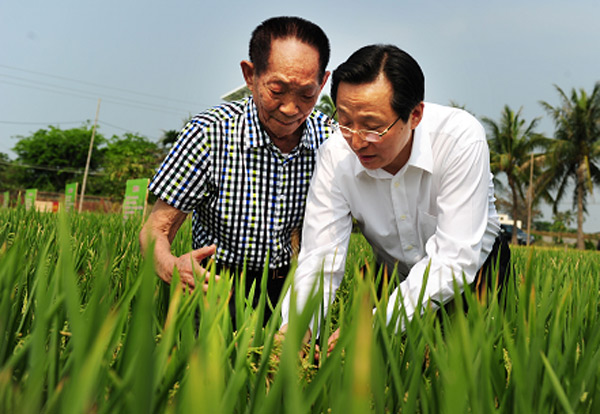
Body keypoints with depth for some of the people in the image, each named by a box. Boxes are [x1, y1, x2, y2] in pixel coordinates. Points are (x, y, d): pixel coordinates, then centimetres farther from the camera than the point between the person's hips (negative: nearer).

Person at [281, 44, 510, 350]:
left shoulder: (460, 138, -29)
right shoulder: (334, 156, -20)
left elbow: (455, 259, -33)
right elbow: (320, 259, -22)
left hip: (473, 270, -2)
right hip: (394, 278, 3)